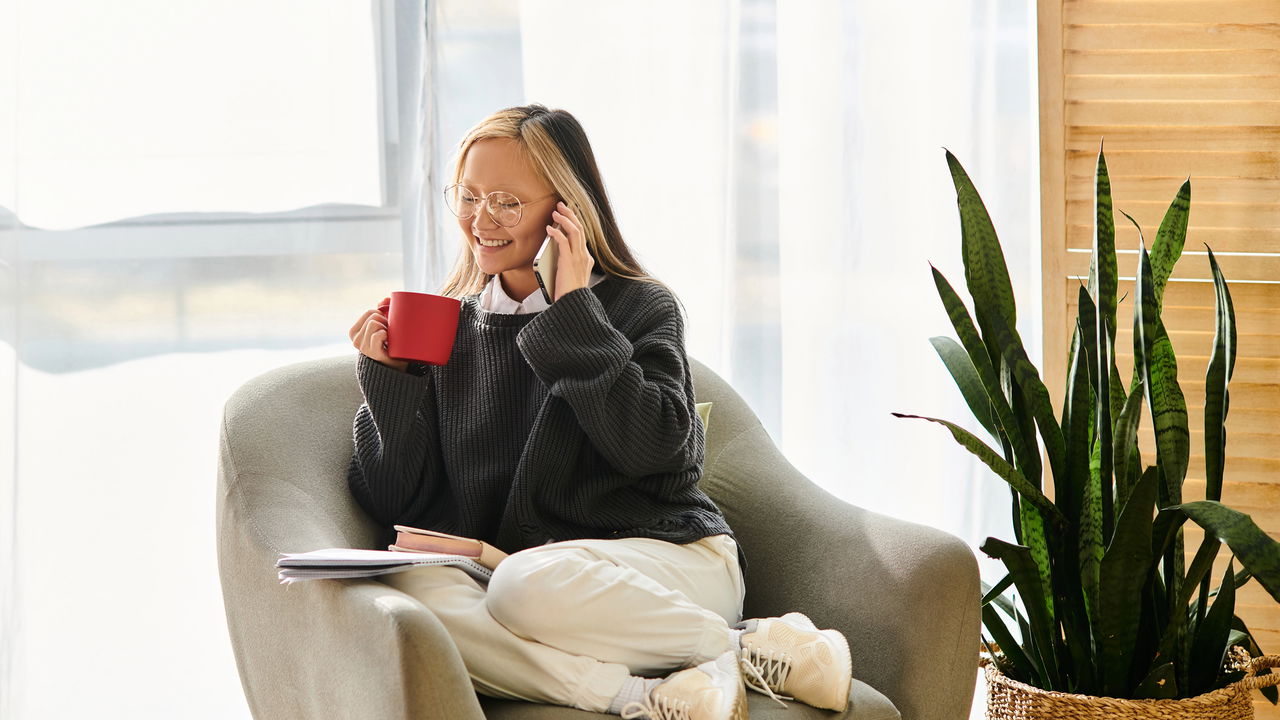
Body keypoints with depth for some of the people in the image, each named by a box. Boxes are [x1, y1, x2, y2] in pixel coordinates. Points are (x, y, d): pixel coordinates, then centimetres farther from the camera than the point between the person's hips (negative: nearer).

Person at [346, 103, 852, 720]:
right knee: (414, 586, -29)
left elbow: (653, 445, -14)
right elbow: (402, 508, 9)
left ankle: (756, 649, -18)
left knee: (527, 583, -36)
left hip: (668, 553, -3)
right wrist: (389, 380, -5)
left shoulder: (641, 308, 5)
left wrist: (574, 313, -9)